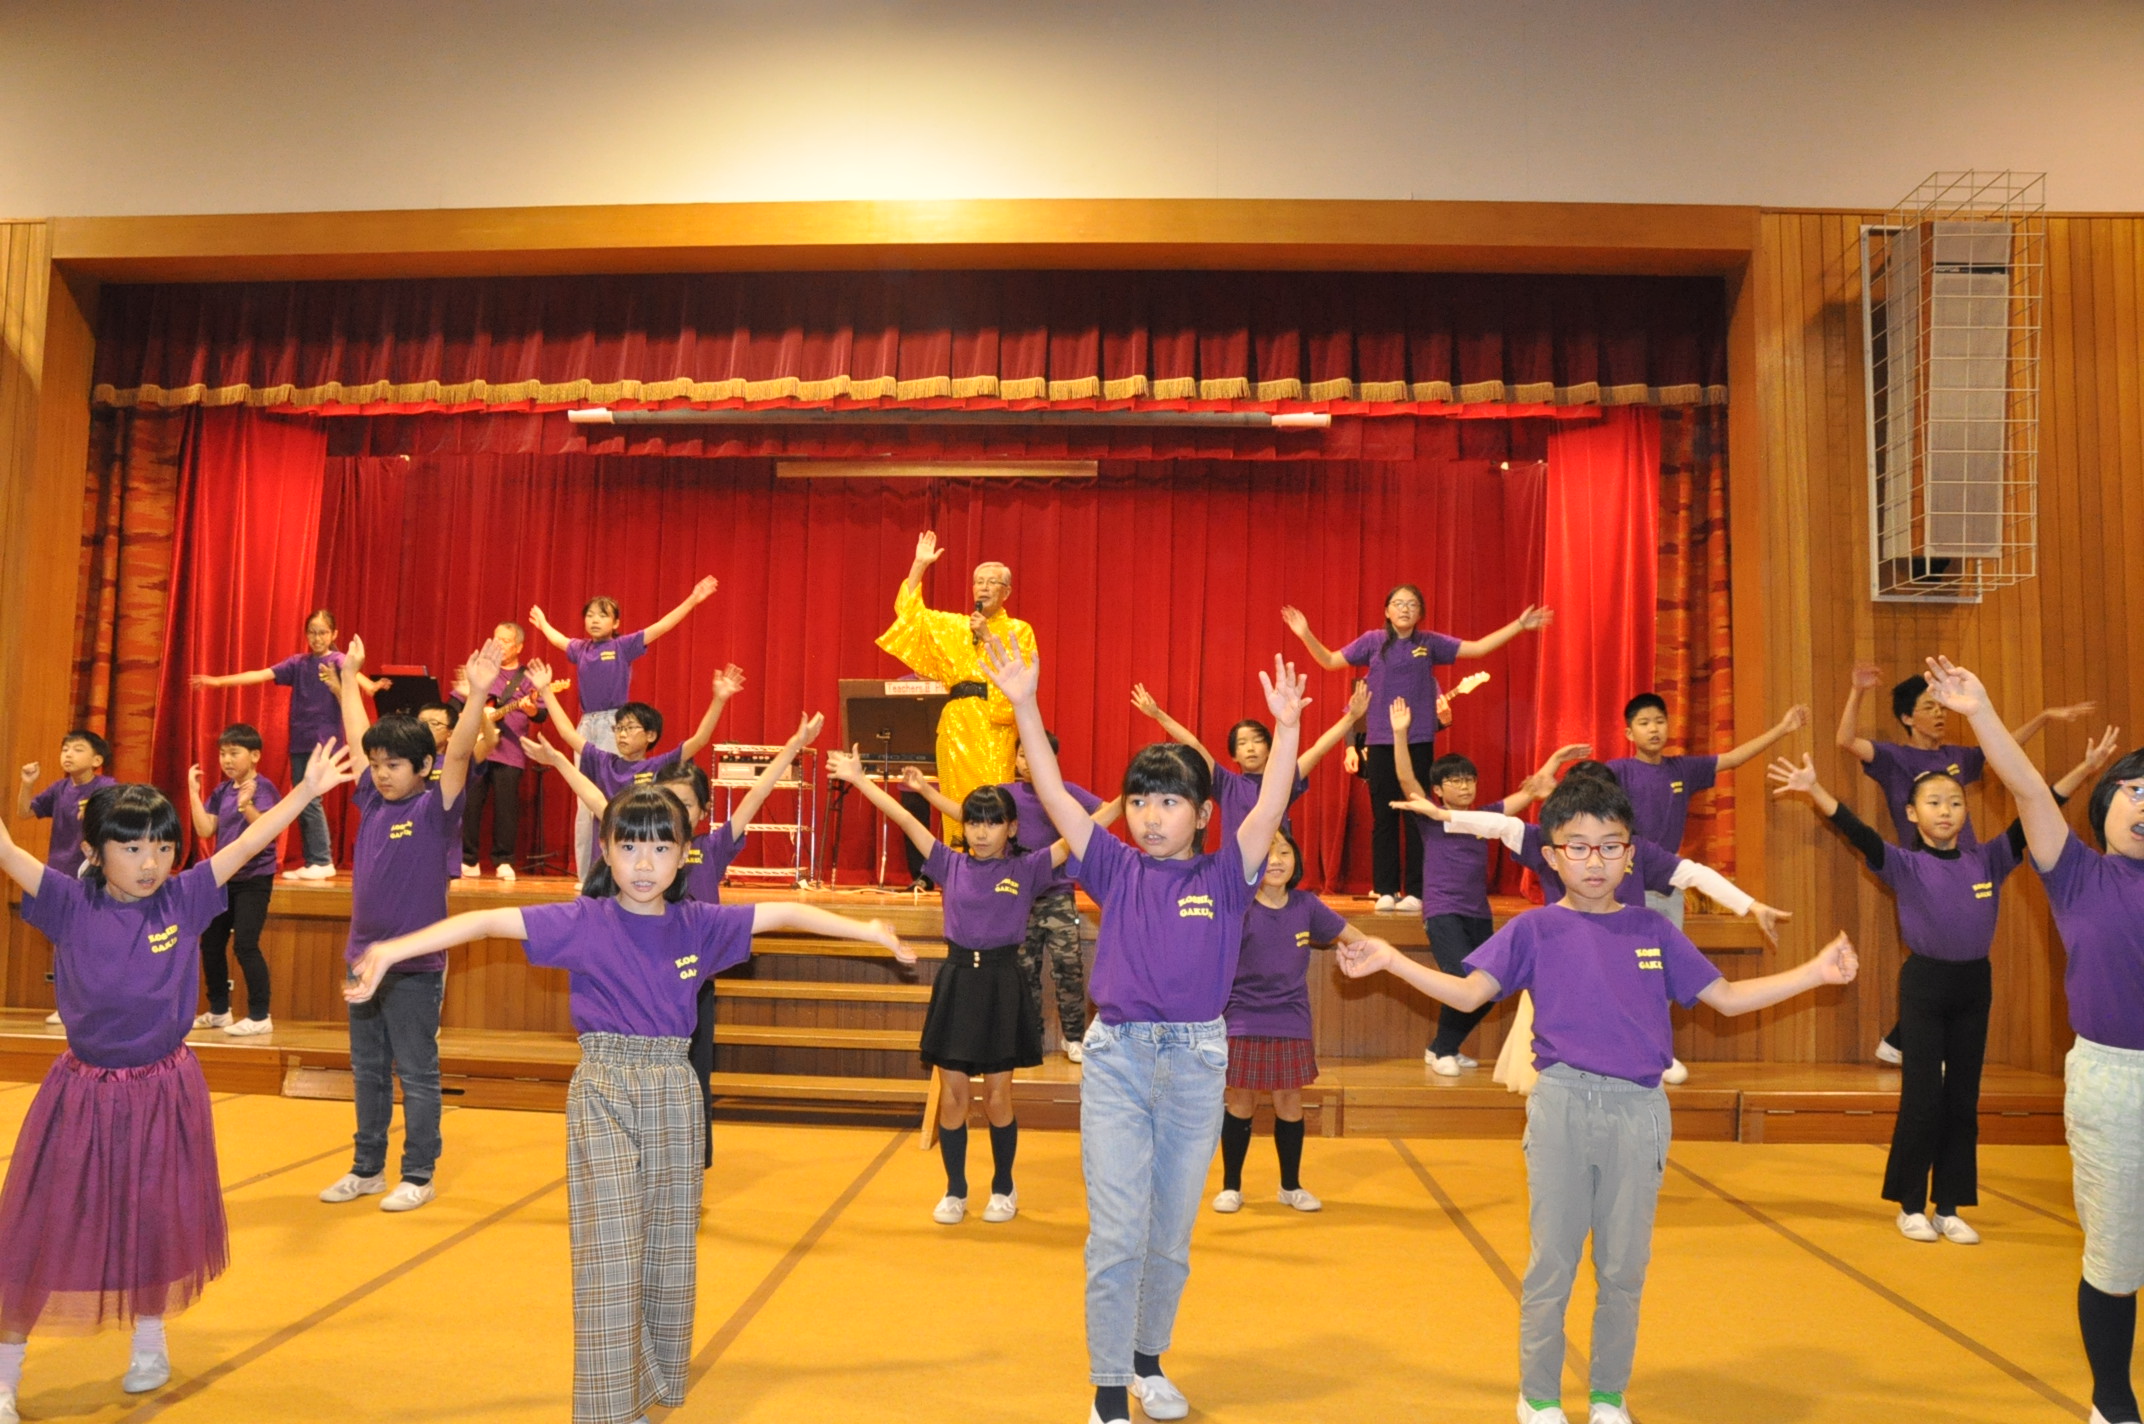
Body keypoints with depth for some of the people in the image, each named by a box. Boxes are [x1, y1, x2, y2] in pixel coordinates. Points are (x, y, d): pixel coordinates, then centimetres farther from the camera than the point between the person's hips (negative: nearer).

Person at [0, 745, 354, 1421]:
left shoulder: (184, 900, -7)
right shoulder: (70, 904, -9)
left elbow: (247, 844, -7)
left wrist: (306, 789, -8)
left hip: (163, 1091, 1)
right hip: (84, 1089, -1)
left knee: (156, 1221, 16)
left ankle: (149, 1341, 38)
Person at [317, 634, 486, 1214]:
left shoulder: (435, 807, -10)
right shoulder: (372, 800, 6)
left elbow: (459, 753, -24)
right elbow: (357, 734, 16)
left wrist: (478, 692, -36)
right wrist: (350, 675, 22)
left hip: (416, 966, -6)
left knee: (417, 1074, 4)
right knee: (368, 1072, 16)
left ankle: (418, 1175, 14)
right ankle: (367, 1168, 28)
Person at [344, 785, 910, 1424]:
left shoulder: (699, 924, 1)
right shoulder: (583, 922, -8)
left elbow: (784, 914, 7)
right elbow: (485, 921, -15)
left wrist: (870, 931, 10)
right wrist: (392, 949, -25)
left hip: (675, 1095, 4)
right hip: (604, 1095, -3)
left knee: (670, 1248, 11)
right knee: (610, 1252, -3)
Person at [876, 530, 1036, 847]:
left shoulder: (1019, 630, 10)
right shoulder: (953, 626, 19)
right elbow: (907, 610, 15)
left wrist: (989, 637, -7)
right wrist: (919, 565, 8)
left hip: (996, 725, -3)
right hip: (957, 723, 3)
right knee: (958, 800, -2)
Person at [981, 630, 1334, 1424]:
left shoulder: (1225, 876, -1)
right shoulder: (1116, 869, 1)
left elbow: (1271, 807, -15)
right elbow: (1052, 793, -7)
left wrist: (1287, 728, -29)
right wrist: (1023, 705, -16)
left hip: (1196, 1063, 1)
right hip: (1115, 1058, 0)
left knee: (1171, 1236, 14)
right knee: (1116, 1234, -2)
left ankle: (1147, 1359, 37)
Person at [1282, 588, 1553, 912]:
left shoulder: (1430, 642, 6)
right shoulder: (1373, 641, 5)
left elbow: (1477, 648, 7)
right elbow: (1330, 661, 7)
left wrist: (1519, 625, 2)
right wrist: (1307, 636, -8)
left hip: (1419, 742, 0)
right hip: (1380, 742, 0)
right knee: (1383, 818, 3)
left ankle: (1415, 892, 6)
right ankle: (1386, 891, 9)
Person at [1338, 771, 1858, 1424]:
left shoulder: (1652, 928, 8)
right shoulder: (1535, 929, 2)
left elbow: (1726, 997, 11)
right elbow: (1469, 992, -5)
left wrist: (1817, 971, 3)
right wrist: (1390, 960, -15)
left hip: (1640, 1110, 2)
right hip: (1563, 1106, -2)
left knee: (1624, 1268, 11)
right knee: (1551, 1265, 6)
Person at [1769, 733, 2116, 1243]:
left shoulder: (1987, 859, 3)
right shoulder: (1906, 864, -7)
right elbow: (1859, 835, -20)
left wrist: (2086, 770, -9)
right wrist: (1814, 791, -35)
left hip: (1974, 984, 4)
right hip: (1924, 982, -3)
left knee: (1963, 1100, 8)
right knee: (1922, 1098, 0)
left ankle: (1949, 1208, 18)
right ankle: (1911, 1205, 13)